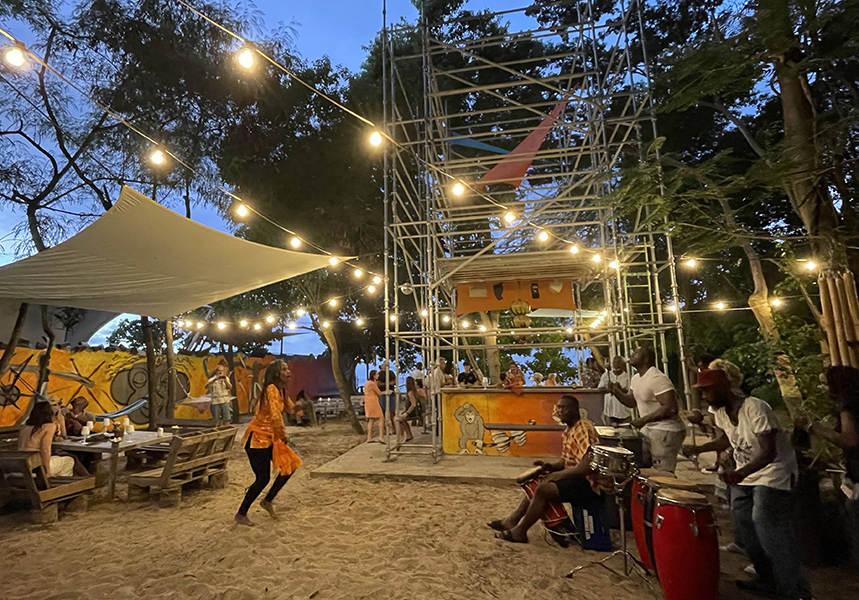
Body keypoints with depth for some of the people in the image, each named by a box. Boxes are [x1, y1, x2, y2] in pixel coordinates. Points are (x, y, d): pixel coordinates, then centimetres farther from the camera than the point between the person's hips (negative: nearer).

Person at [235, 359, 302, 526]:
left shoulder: (279, 390, 8)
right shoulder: (271, 389, -21)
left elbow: (289, 407, 6)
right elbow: (275, 416, -30)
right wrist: (282, 434, -21)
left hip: (269, 438, 9)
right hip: (258, 438, -9)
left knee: (290, 465, 7)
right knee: (263, 478, -3)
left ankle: (268, 500, 22)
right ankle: (241, 514, 16)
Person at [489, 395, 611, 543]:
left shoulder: (583, 429, -19)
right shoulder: (569, 430, 11)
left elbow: (589, 465, -28)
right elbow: (566, 461, 17)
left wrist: (560, 474, -23)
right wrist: (551, 467, -2)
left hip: (592, 484, -11)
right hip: (578, 479, 11)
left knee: (544, 489, -23)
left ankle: (519, 532, -8)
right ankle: (513, 519, 9)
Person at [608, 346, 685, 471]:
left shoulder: (657, 379, -22)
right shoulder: (635, 378, 9)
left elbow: (671, 408, -28)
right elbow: (631, 402, 17)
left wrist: (644, 420, -25)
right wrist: (617, 392, -2)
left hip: (666, 432, -10)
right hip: (648, 429, 10)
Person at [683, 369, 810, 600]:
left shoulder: (755, 408, -27)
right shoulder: (720, 411, -3)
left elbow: (769, 452, -32)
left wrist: (740, 473, -45)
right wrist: (697, 449, 1)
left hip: (774, 472, -8)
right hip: (744, 473, 8)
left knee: (769, 531, -14)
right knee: (744, 530, 11)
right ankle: (768, 581, 29)